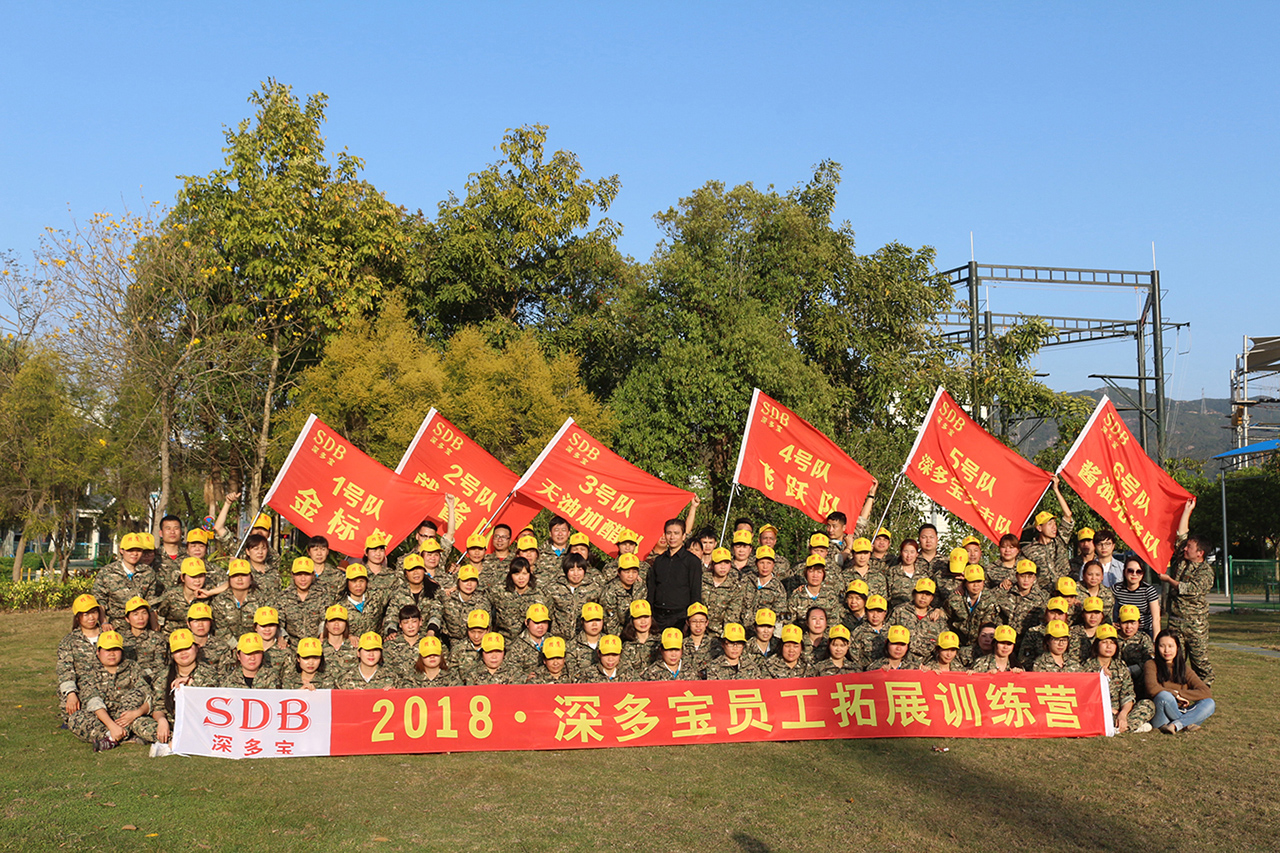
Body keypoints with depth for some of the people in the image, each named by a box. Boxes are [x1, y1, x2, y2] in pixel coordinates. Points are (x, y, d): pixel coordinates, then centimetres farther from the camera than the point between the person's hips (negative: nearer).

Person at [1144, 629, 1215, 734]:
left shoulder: (1185, 670, 11)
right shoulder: (1151, 665, 0)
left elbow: (1207, 693, -1)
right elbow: (1152, 689, -19)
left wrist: (1179, 693, -10)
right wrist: (1175, 695, -10)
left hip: (1180, 713, 4)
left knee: (1209, 703, -19)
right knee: (1164, 696, -35)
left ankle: (1175, 725, -31)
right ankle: (1185, 724, -13)